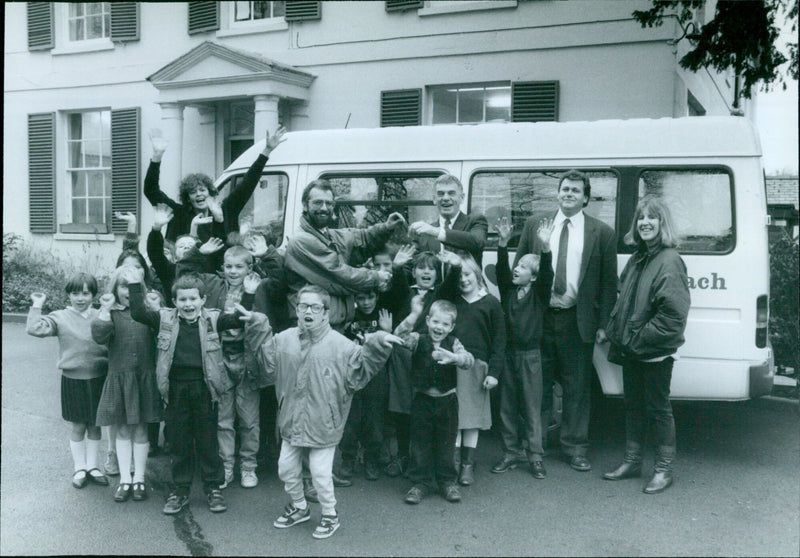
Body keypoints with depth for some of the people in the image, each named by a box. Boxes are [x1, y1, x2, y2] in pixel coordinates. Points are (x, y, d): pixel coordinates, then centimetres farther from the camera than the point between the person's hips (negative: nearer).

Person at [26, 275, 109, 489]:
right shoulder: (61, 318, -5)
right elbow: (34, 329, -16)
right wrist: (37, 306, -14)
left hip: (98, 379, 2)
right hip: (74, 380, -1)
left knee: (95, 426, 13)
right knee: (78, 427, 11)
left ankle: (92, 466, 29)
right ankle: (79, 468, 26)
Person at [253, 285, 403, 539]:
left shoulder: (340, 345, -14)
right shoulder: (284, 340, 0)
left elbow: (360, 368, -17)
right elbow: (267, 363, 11)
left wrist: (376, 346, -32)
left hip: (322, 422, -5)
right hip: (292, 421, 5)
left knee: (321, 473, 1)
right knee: (286, 468, 18)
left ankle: (330, 515, 28)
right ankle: (299, 507, 44)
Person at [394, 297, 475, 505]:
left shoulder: (453, 344, -3)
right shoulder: (418, 340, -6)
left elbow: (469, 361, -18)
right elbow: (400, 338, -26)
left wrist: (453, 357, -38)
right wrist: (414, 314, -35)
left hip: (447, 400, 1)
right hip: (422, 400, -1)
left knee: (446, 443, 12)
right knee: (420, 443, 7)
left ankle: (447, 481, 27)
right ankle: (420, 482, 20)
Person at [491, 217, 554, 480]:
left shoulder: (539, 293, -1)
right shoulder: (508, 289, 7)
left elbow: (548, 275, -17)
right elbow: (502, 269, -7)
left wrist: (545, 247, -33)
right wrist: (503, 242, -21)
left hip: (530, 355, -3)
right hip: (506, 353, 3)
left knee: (532, 408, 3)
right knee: (506, 407, 9)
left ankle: (535, 456, 12)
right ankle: (512, 452, 21)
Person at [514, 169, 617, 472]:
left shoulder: (602, 233, 2)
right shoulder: (535, 224, 7)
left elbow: (608, 283, 2)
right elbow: (519, 267, 9)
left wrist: (602, 324, -3)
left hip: (577, 321, -1)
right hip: (538, 318, 1)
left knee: (577, 388, 7)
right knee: (538, 385, 10)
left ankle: (575, 448, 21)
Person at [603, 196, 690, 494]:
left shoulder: (669, 261, -15)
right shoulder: (637, 259, 10)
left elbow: (673, 313, -21)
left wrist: (639, 338, -17)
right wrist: (617, 335, 9)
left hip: (655, 352, -8)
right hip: (631, 349, 8)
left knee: (658, 408, 4)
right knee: (633, 405, 17)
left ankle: (664, 469, 18)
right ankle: (632, 462, 30)